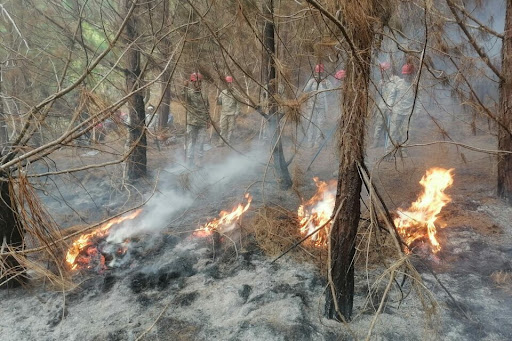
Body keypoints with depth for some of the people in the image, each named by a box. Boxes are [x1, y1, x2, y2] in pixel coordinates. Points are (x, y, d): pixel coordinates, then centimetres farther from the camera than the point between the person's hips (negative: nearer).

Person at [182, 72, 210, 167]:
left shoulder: (204, 95, 12)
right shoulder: (189, 92, -1)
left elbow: (207, 109, 18)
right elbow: (184, 97, -24)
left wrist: (208, 121, 14)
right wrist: (185, 87, -40)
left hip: (202, 123, 3)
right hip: (191, 122, -3)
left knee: (200, 142, 3)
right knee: (191, 142, 1)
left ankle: (200, 162, 11)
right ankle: (189, 163, 6)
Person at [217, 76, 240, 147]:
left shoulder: (235, 93, -1)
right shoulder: (222, 92, 9)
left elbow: (238, 103, 1)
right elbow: (219, 103, 15)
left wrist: (237, 112, -6)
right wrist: (217, 100, -7)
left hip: (232, 113, -2)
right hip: (224, 113, 3)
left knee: (230, 128, 2)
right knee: (223, 128, 1)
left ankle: (228, 141, 9)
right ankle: (221, 142, 3)